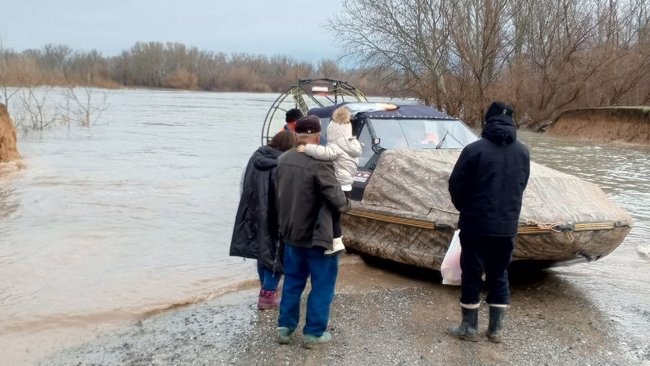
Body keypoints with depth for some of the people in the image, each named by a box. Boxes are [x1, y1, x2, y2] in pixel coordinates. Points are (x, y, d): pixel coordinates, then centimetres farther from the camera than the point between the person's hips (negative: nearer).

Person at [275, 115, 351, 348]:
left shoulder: (282, 160, 1)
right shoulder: (319, 163, -23)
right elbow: (336, 199, -20)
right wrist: (346, 204, 0)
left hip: (291, 233, 7)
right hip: (317, 235, -7)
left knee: (292, 282, 19)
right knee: (322, 284, 8)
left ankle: (285, 328, 25)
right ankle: (314, 333, 14)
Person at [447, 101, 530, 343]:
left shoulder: (474, 149, -12)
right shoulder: (523, 152, 3)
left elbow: (456, 185, -7)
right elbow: (521, 186, 11)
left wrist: (466, 209, 12)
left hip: (476, 224, -4)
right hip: (507, 226, 4)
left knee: (471, 274, 8)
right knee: (499, 275, 14)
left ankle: (470, 327, 16)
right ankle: (496, 329, 20)